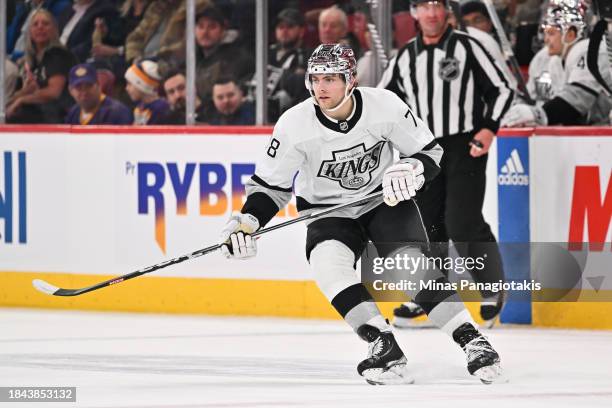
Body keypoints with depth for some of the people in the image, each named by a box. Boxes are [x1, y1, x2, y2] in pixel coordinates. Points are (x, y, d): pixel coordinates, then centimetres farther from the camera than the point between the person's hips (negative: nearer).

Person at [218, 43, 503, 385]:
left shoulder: (385, 106, -19)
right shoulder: (295, 125, -18)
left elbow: (429, 151, -6)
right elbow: (270, 185, -6)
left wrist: (412, 170, -27)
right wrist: (247, 221, -22)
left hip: (386, 200, -1)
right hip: (328, 211, 1)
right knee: (328, 261, -29)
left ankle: (473, 341, -16)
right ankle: (384, 344, -31)